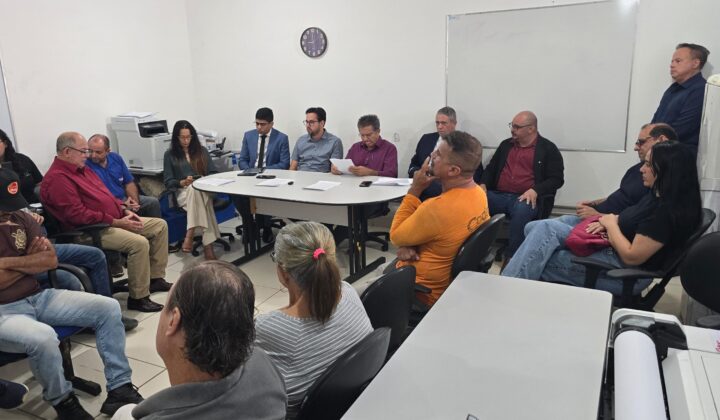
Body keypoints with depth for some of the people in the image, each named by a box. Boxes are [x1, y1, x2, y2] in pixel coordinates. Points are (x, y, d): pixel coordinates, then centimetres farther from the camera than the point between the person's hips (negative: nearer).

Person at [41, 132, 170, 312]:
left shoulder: (81, 169, 16)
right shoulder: (57, 178, -16)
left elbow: (105, 194, 23)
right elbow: (78, 215, -23)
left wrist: (125, 211, 6)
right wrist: (117, 222, -21)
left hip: (115, 220, 11)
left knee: (160, 225, 7)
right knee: (139, 243, -32)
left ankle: (155, 278, 11)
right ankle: (138, 298, -18)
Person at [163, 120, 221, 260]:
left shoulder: (202, 151, 17)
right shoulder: (170, 154, 11)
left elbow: (214, 173, 13)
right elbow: (168, 182, 5)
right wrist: (183, 182, -13)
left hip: (204, 190, 2)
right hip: (183, 193, -1)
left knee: (196, 190, -37)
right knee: (194, 189, -38)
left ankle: (190, 235, -46)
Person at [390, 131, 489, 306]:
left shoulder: (438, 208, -35)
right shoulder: (478, 193, -7)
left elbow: (396, 236, -17)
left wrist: (415, 189, -18)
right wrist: (408, 244, -13)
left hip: (424, 291, -8)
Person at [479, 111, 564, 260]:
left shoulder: (548, 149, 6)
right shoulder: (506, 144, 21)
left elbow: (556, 179, -1)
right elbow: (491, 168, 24)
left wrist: (535, 190, -19)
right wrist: (483, 184, 2)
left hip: (525, 198, -4)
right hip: (498, 195, 4)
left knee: (521, 211, -40)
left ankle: (511, 258, -33)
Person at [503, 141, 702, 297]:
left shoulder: (667, 211, -23)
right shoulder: (658, 195, 7)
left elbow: (632, 256, -24)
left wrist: (611, 224, -9)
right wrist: (608, 222, 0)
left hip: (625, 273, -10)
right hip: (609, 249, 10)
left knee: (538, 263, -13)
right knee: (540, 228, -6)